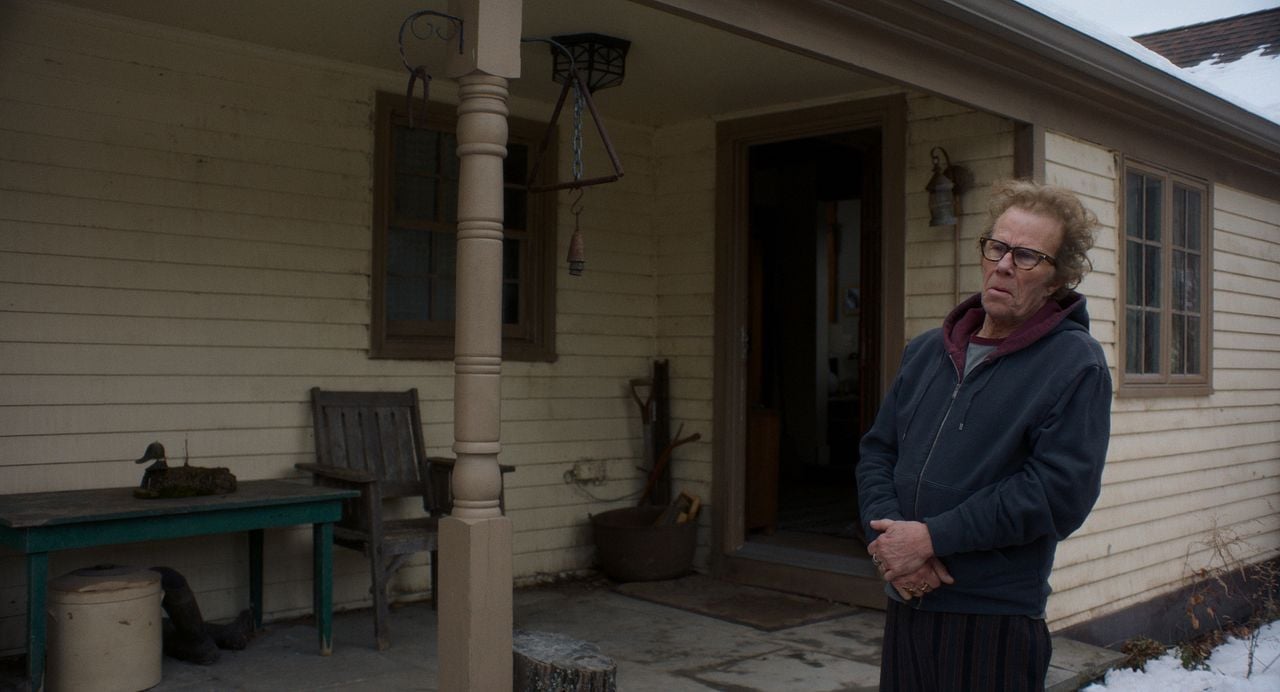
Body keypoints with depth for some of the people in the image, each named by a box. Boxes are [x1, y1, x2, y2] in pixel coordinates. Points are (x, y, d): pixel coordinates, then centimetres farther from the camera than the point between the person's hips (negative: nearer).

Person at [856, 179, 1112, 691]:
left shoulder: (1076, 365, -8)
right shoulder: (927, 350, 11)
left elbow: (1060, 492, -17)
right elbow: (877, 451, 10)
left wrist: (931, 537, -17)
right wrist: (887, 534, -10)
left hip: (995, 619, -5)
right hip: (905, 604, 5)